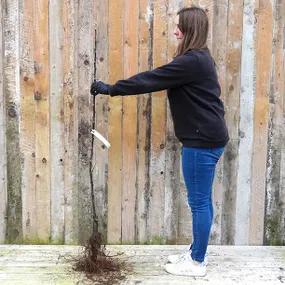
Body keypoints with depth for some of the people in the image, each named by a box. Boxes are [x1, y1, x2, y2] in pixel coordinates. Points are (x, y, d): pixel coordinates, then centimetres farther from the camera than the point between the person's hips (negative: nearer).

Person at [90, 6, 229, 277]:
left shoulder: (192, 61, -19)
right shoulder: (198, 59, 15)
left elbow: (151, 79, -18)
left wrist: (111, 89, -10)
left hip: (202, 140, -11)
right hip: (206, 137, 11)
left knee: (199, 201, -1)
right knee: (202, 199, 16)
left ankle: (197, 262, 13)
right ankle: (196, 252, 29)